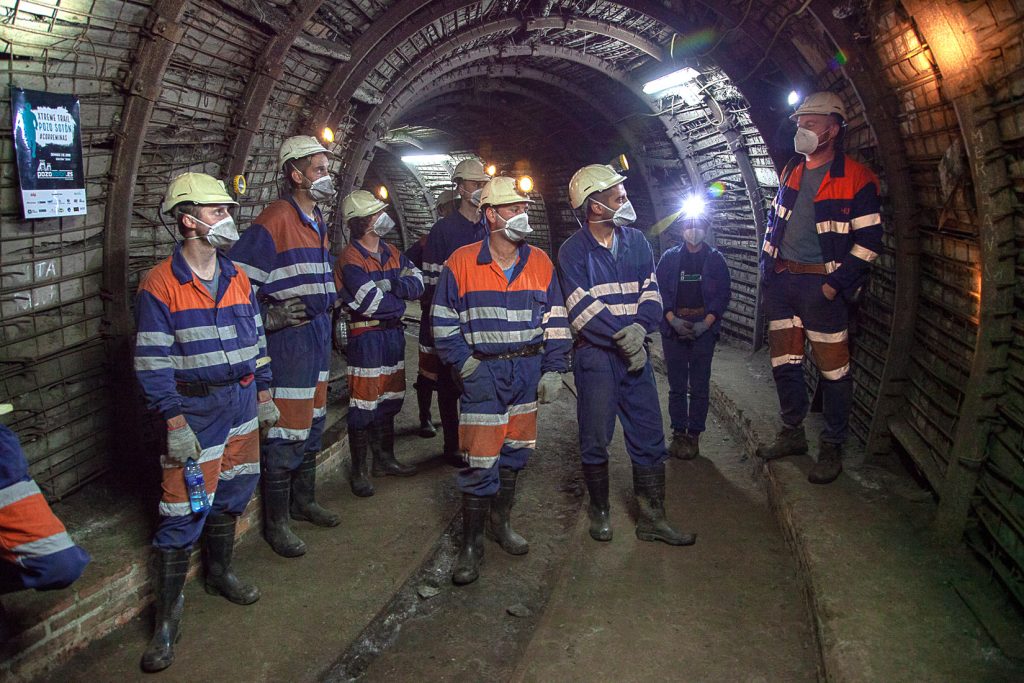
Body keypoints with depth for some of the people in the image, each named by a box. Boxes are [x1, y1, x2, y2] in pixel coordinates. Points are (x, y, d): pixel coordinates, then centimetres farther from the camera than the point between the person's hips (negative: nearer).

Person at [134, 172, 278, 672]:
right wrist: (175, 424, -17)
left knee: (232, 492, 17)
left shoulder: (237, 278, 7)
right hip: (195, 408, -6)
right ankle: (168, 615, 10)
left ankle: (219, 573, 38)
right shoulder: (160, 285, -13)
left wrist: (264, 396, 12)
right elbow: (153, 363, -14)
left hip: (242, 402, 6)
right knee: (184, 510, -3)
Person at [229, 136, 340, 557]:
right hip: (288, 337, -9)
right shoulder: (275, 221, -16)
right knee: (286, 432, -2)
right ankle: (276, 522, 13)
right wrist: (267, 317, -22)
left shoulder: (317, 220, 14)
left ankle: (304, 501, 35)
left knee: (313, 424, 19)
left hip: (318, 332, 9)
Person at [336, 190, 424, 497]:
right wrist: (400, 297, -4)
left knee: (389, 399, 16)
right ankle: (359, 471, 9)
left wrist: (390, 284, -16)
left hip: (394, 334, 8)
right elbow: (373, 304, -21)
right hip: (366, 337, -8)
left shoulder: (392, 253, 11)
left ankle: (385, 459, 30)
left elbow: (417, 284, 0)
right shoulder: (350, 259, -13)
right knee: (364, 404, -2)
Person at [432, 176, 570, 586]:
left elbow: (556, 322, 8)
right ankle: (471, 544, 9)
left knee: (516, 452, 12)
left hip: (527, 370, 4)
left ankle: (500, 523, 32)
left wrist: (553, 370, 2)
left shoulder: (540, 263, 4)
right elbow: (444, 324, -1)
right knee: (480, 461, -4)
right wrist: (468, 367, -9)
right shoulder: (461, 264, -6)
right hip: (481, 372, -4)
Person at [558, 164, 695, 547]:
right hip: (595, 355, -4)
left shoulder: (636, 241, 9)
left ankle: (652, 518, 15)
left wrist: (639, 328, -13)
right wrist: (623, 336, -17)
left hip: (636, 352, 4)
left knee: (649, 439, 5)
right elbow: (583, 308, -12)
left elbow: (651, 293, 4)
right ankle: (600, 510, 25)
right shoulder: (573, 251, -4)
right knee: (595, 440, 5)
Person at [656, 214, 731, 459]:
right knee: (676, 386, 4)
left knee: (699, 386, 1)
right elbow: (659, 291, 3)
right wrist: (672, 320, -11)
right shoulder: (669, 257, 9)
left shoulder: (715, 259, 7)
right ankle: (678, 433, 12)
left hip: (704, 328, -1)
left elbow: (723, 294, 2)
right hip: (674, 328, 1)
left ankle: (694, 435, 9)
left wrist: (706, 323, -10)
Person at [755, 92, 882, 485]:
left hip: (822, 284, -6)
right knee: (783, 361, 12)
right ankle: (792, 434, 28)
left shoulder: (856, 179, -9)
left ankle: (832, 447, 14)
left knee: (833, 368, 1)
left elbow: (868, 241, -10)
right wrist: (767, 266, 12)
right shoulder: (791, 171, 11)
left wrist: (836, 285, -14)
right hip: (781, 281, 6)